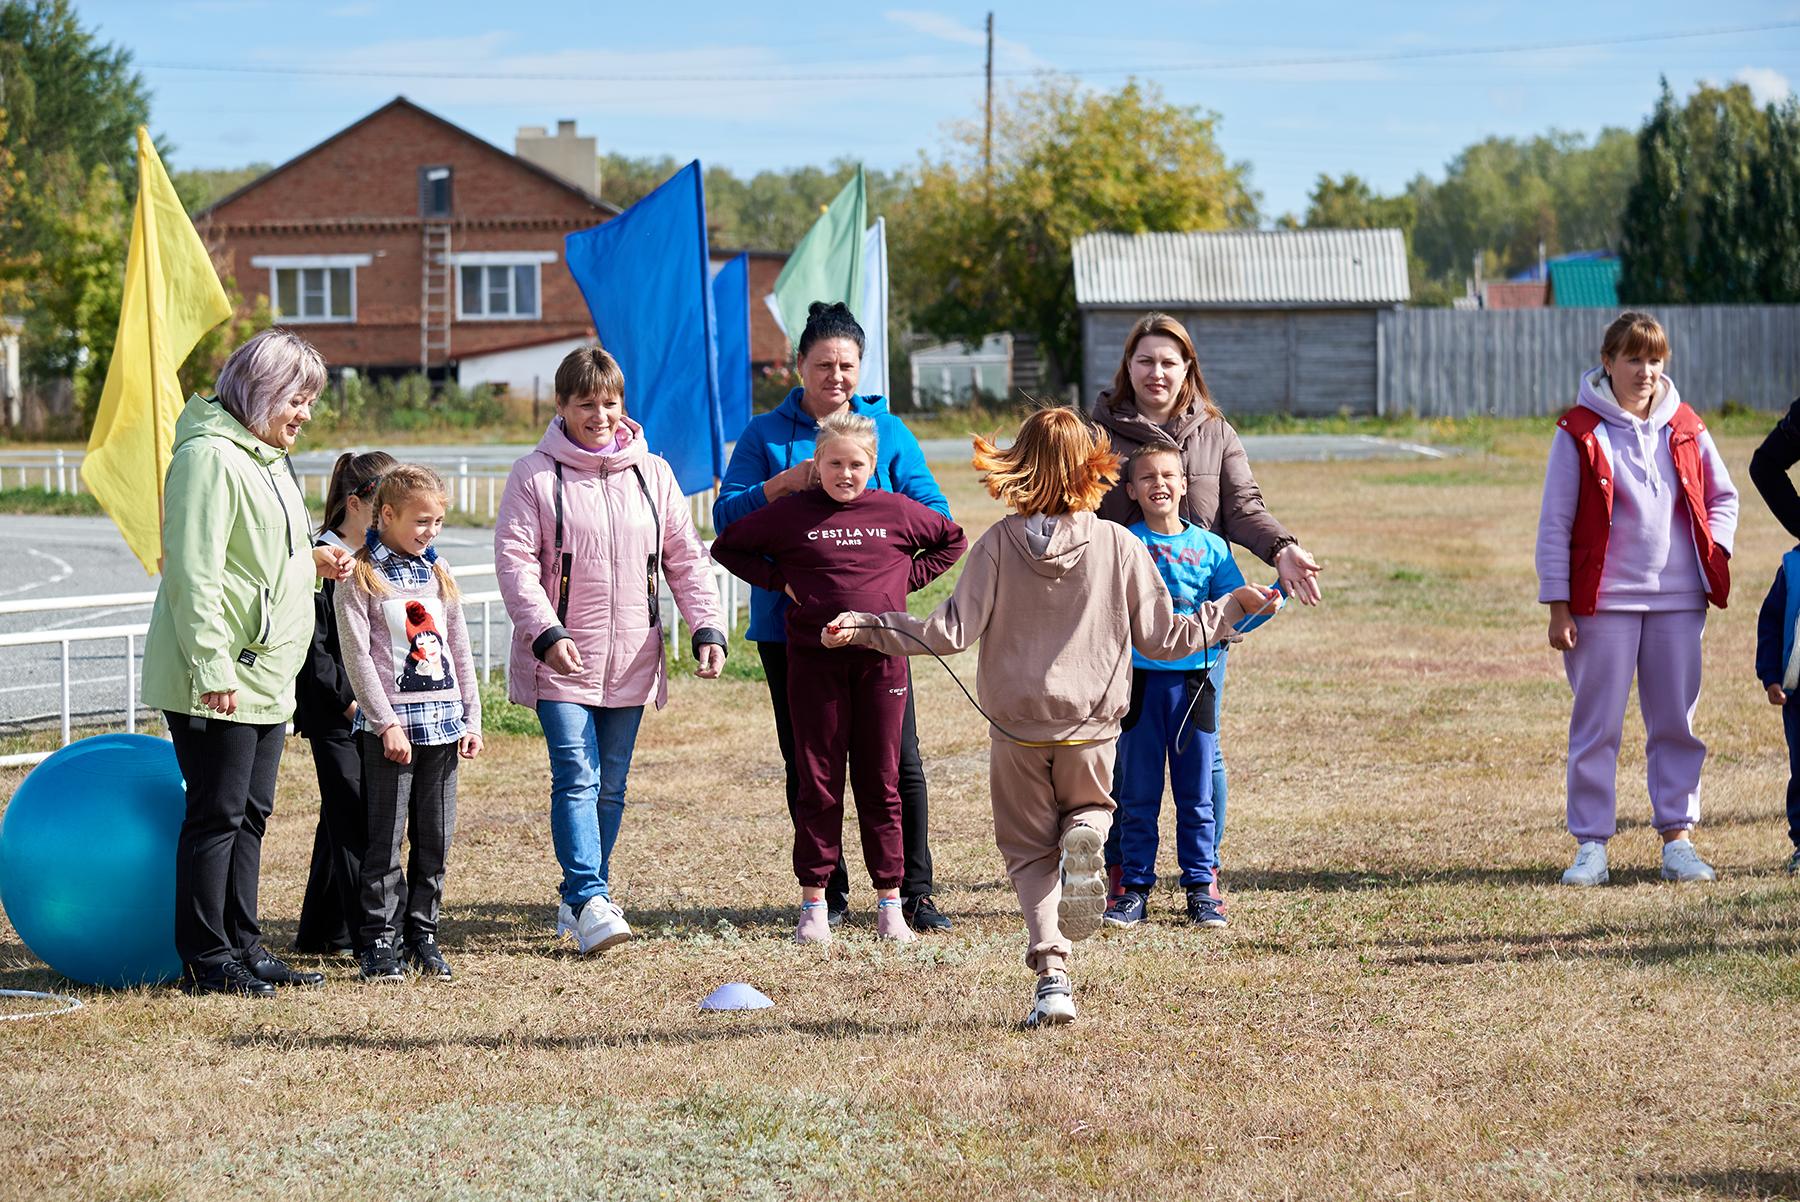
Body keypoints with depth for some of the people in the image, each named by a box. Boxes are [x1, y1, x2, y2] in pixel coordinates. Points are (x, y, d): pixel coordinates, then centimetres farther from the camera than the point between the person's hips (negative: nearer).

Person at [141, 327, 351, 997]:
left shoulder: (267, 458, 18)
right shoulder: (210, 457, -14)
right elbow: (194, 572, -19)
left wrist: (311, 560, 9)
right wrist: (212, 671, -23)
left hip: (266, 677, 10)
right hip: (217, 681, -10)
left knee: (249, 815, 13)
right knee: (216, 815, -4)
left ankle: (243, 945, 20)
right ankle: (206, 960, 2)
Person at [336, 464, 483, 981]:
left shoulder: (438, 571, 13)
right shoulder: (360, 575, -4)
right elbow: (357, 656, -9)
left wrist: (471, 717, 11)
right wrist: (386, 723, -15)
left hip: (443, 721, 5)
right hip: (390, 726, -5)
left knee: (435, 839, 7)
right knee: (386, 839, -4)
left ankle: (423, 934, 16)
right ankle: (378, 941, 1)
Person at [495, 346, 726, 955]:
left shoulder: (653, 474, 9)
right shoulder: (535, 476, -3)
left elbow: (685, 558, 9)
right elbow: (514, 560, -9)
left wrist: (707, 628, -3)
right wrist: (546, 633, -22)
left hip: (631, 663, 4)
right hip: (561, 661, -4)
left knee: (610, 786, 10)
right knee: (577, 778, -15)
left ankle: (581, 895, 22)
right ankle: (589, 903, -19)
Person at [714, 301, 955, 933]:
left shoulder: (889, 431, 8)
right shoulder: (766, 435, 5)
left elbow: (933, 513, 2)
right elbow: (726, 516, -4)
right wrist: (784, 483, -19)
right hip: (790, 625, 0)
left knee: (898, 758, -4)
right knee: (807, 764, 6)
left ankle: (915, 892, 4)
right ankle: (828, 894, 16)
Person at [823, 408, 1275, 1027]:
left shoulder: (998, 544, -8)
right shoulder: (1120, 546, -7)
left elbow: (952, 631, -11)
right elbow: (1162, 637, -2)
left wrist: (865, 627, -1)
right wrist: (1232, 608, 13)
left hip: (1016, 726, 0)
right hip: (1092, 722, 0)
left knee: (1030, 850, 12)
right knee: (1090, 808, 27)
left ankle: (1052, 971, -8)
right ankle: (1085, 837, -12)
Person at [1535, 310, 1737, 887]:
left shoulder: (1685, 428, 7)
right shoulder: (1579, 431, -3)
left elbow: (1723, 497, 20)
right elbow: (1554, 524, -3)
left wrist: (1714, 549, 1)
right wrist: (1557, 607, -7)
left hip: (1678, 600, 3)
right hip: (1603, 600, -3)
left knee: (1676, 723, 7)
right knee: (1596, 726, 0)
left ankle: (1677, 838, 14)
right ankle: (1590, 845, 5)